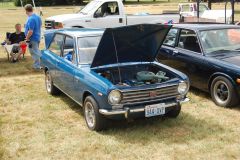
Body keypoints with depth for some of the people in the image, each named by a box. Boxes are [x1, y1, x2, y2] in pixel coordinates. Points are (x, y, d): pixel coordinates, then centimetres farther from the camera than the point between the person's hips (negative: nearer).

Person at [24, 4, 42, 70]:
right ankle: (37, 65, 28)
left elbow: (30, 31, -27)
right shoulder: (38, 17, 6)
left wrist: (27, 38, -15)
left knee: (34, 52, 0)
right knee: (36, 52, 19)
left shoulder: (31, 19, -23)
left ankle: (37, 66, 7)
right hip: (37, 37, 9)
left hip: (33, 39, -9)